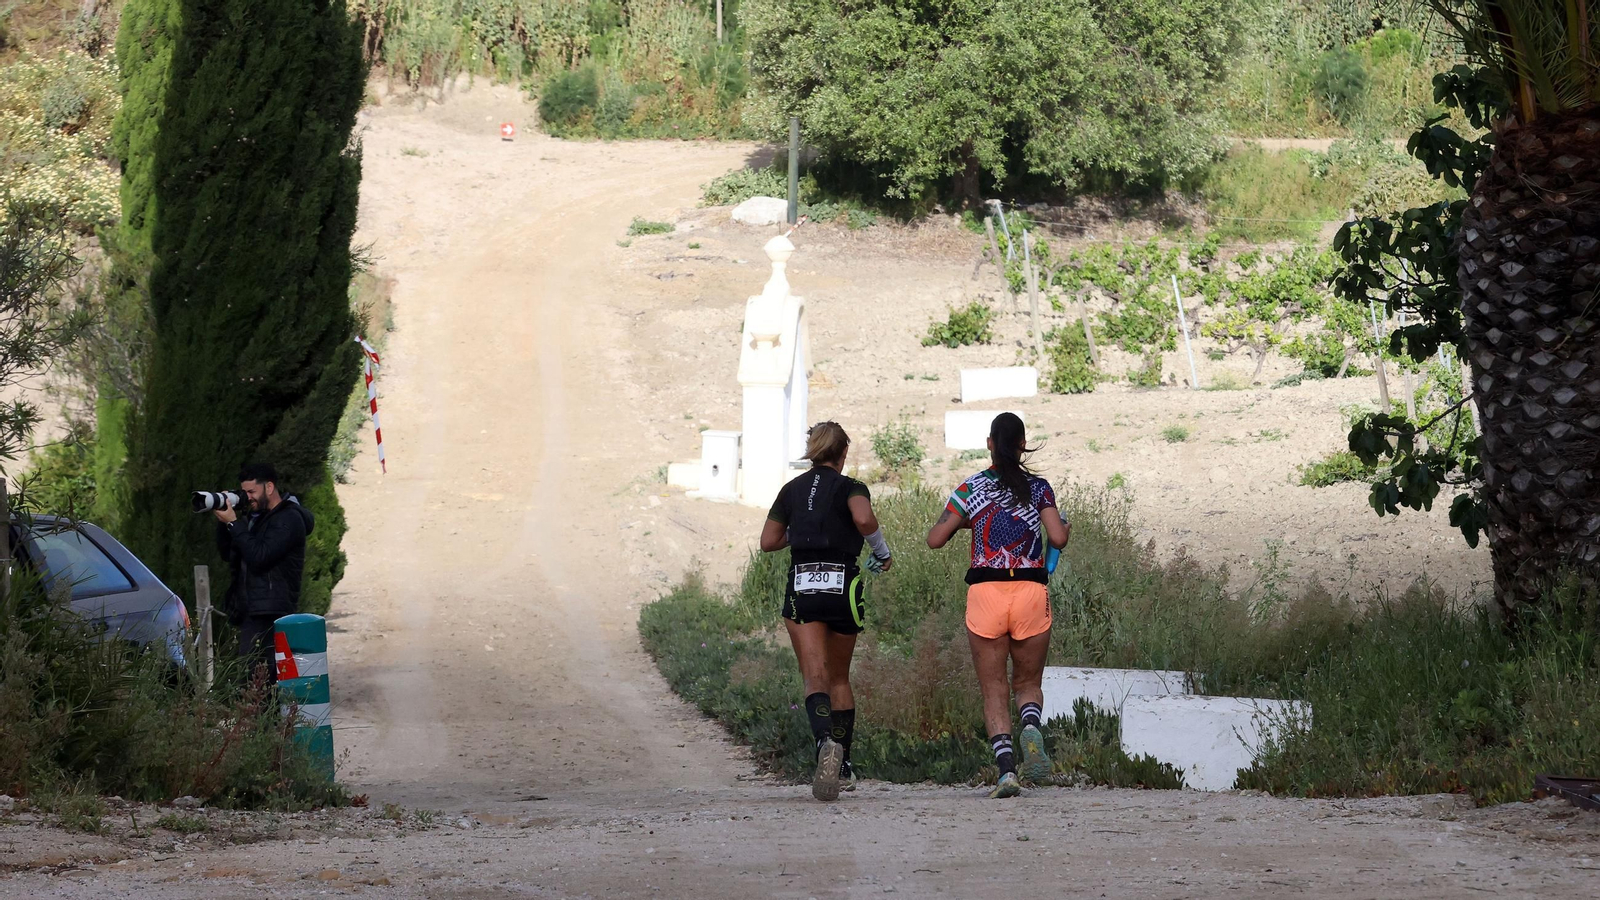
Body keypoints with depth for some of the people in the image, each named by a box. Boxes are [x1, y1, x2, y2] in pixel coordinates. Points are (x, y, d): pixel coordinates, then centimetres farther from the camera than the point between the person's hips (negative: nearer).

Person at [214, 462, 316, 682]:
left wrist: (233, 523, -14)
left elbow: (259, 557, -19)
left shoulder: (289, 520, -8)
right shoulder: (257, 516, 21)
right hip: (252, 612, 9)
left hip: (270, 613, -9)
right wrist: (223, 522, 6)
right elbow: (227, 554, 22)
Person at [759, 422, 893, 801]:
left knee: (815, 677, -10)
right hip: (842, 584, -1)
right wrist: (883, 552, -4)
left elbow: (768, 541, 15)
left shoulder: (792, 490, 13)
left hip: (801, 585, 1)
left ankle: (826, 742, -38)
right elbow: (863, 518, -20)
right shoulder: (849, 487, 1)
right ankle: (843, 767, 19)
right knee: (839, 677, 16)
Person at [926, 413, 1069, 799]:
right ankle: (1031, 728, -18)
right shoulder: (1039, 488, 3)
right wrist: (1065, 528, 16)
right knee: (1028, 682, 16)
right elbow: (1058, 538, -6)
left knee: (994, 690, 5)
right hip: (1030, 591, 1)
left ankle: (1006, 768, -13)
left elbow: (935, 539, 2)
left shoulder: (971, 489, 4)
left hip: (985, 591, 0)